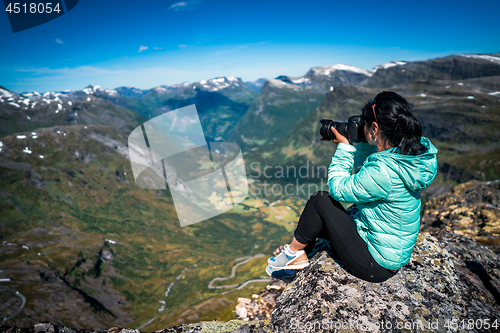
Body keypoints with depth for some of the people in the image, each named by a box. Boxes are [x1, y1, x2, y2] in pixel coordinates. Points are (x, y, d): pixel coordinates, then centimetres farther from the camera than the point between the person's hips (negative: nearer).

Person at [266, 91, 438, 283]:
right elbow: (364, 175, 10)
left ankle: (294, 252, 12)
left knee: (321, 200, -8)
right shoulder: (406, 152, -5)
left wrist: (344, 147, -11)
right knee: (317, 223, 13)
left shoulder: (384, 171, -33)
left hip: (377, 265, -9)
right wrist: (358, 145, -1)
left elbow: (338, 189, -19)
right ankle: (296, 260, 31)